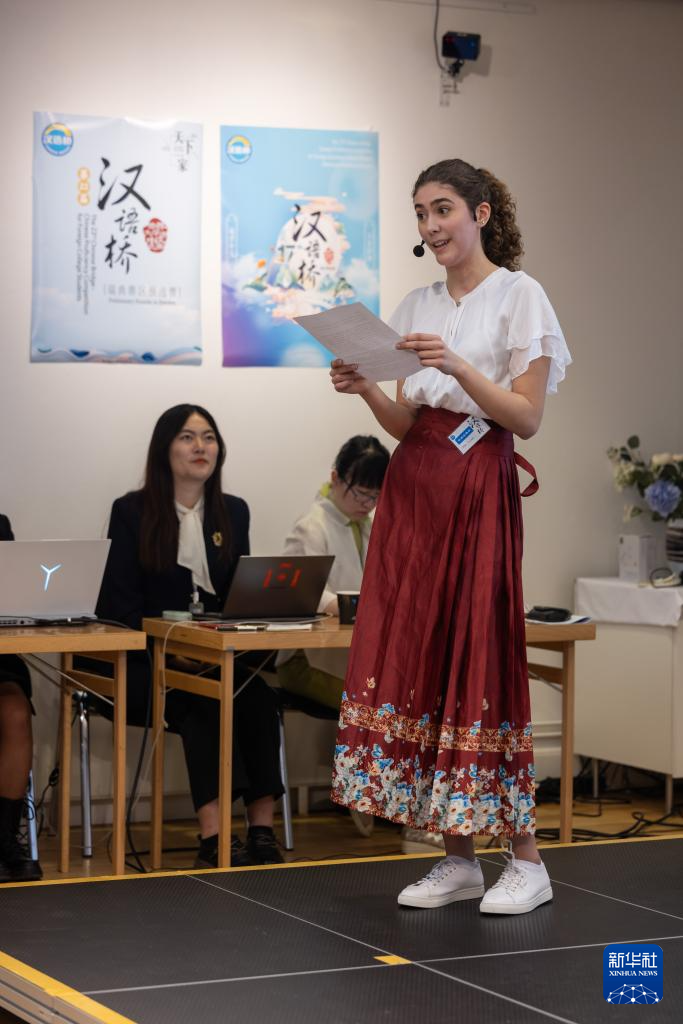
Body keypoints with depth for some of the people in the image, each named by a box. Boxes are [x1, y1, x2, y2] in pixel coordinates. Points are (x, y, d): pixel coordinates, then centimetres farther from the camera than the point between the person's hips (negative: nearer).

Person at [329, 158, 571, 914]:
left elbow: (527, 416, -9)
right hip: (413, 490, 6)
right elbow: (407, 425, 14)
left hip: (478, 490, -6)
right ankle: (458, 859, 9)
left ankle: (525, 860, 1)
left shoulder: (518, 296, -2)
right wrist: (367, 391, -4)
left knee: (479, 660, -8)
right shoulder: (417, 308, 15)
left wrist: (459, 367, -21)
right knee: (416, 659, 2)